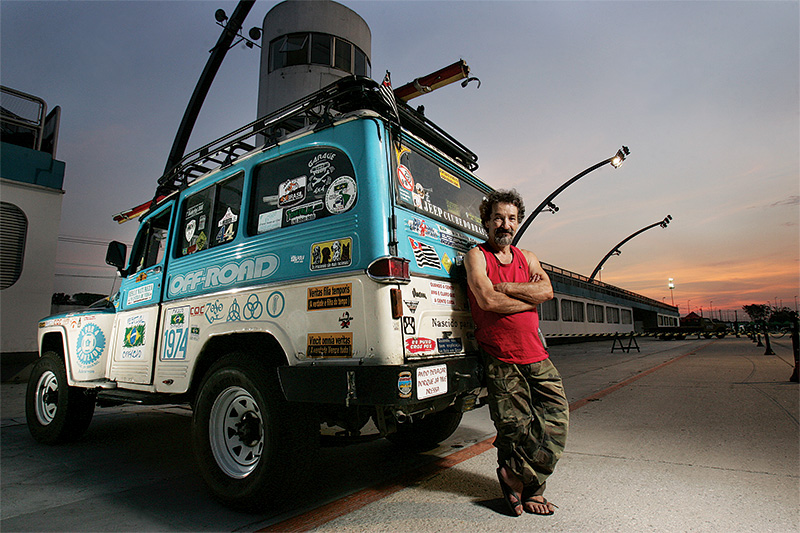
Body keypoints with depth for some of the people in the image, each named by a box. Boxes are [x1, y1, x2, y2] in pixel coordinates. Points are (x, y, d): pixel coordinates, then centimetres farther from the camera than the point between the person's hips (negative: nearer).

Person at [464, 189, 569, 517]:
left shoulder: (527, 258, 15)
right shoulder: (476, 256, -2)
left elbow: (546, 291, -3)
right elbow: (488, 301, -17)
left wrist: (503, 286, -12)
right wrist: (529, 297, -5)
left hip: (536, 356, 5)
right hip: (500, 359, -5)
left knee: (556, 416, 1)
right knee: (514, 426, 1)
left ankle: (517, 476, 16)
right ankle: (531, 487, 25)